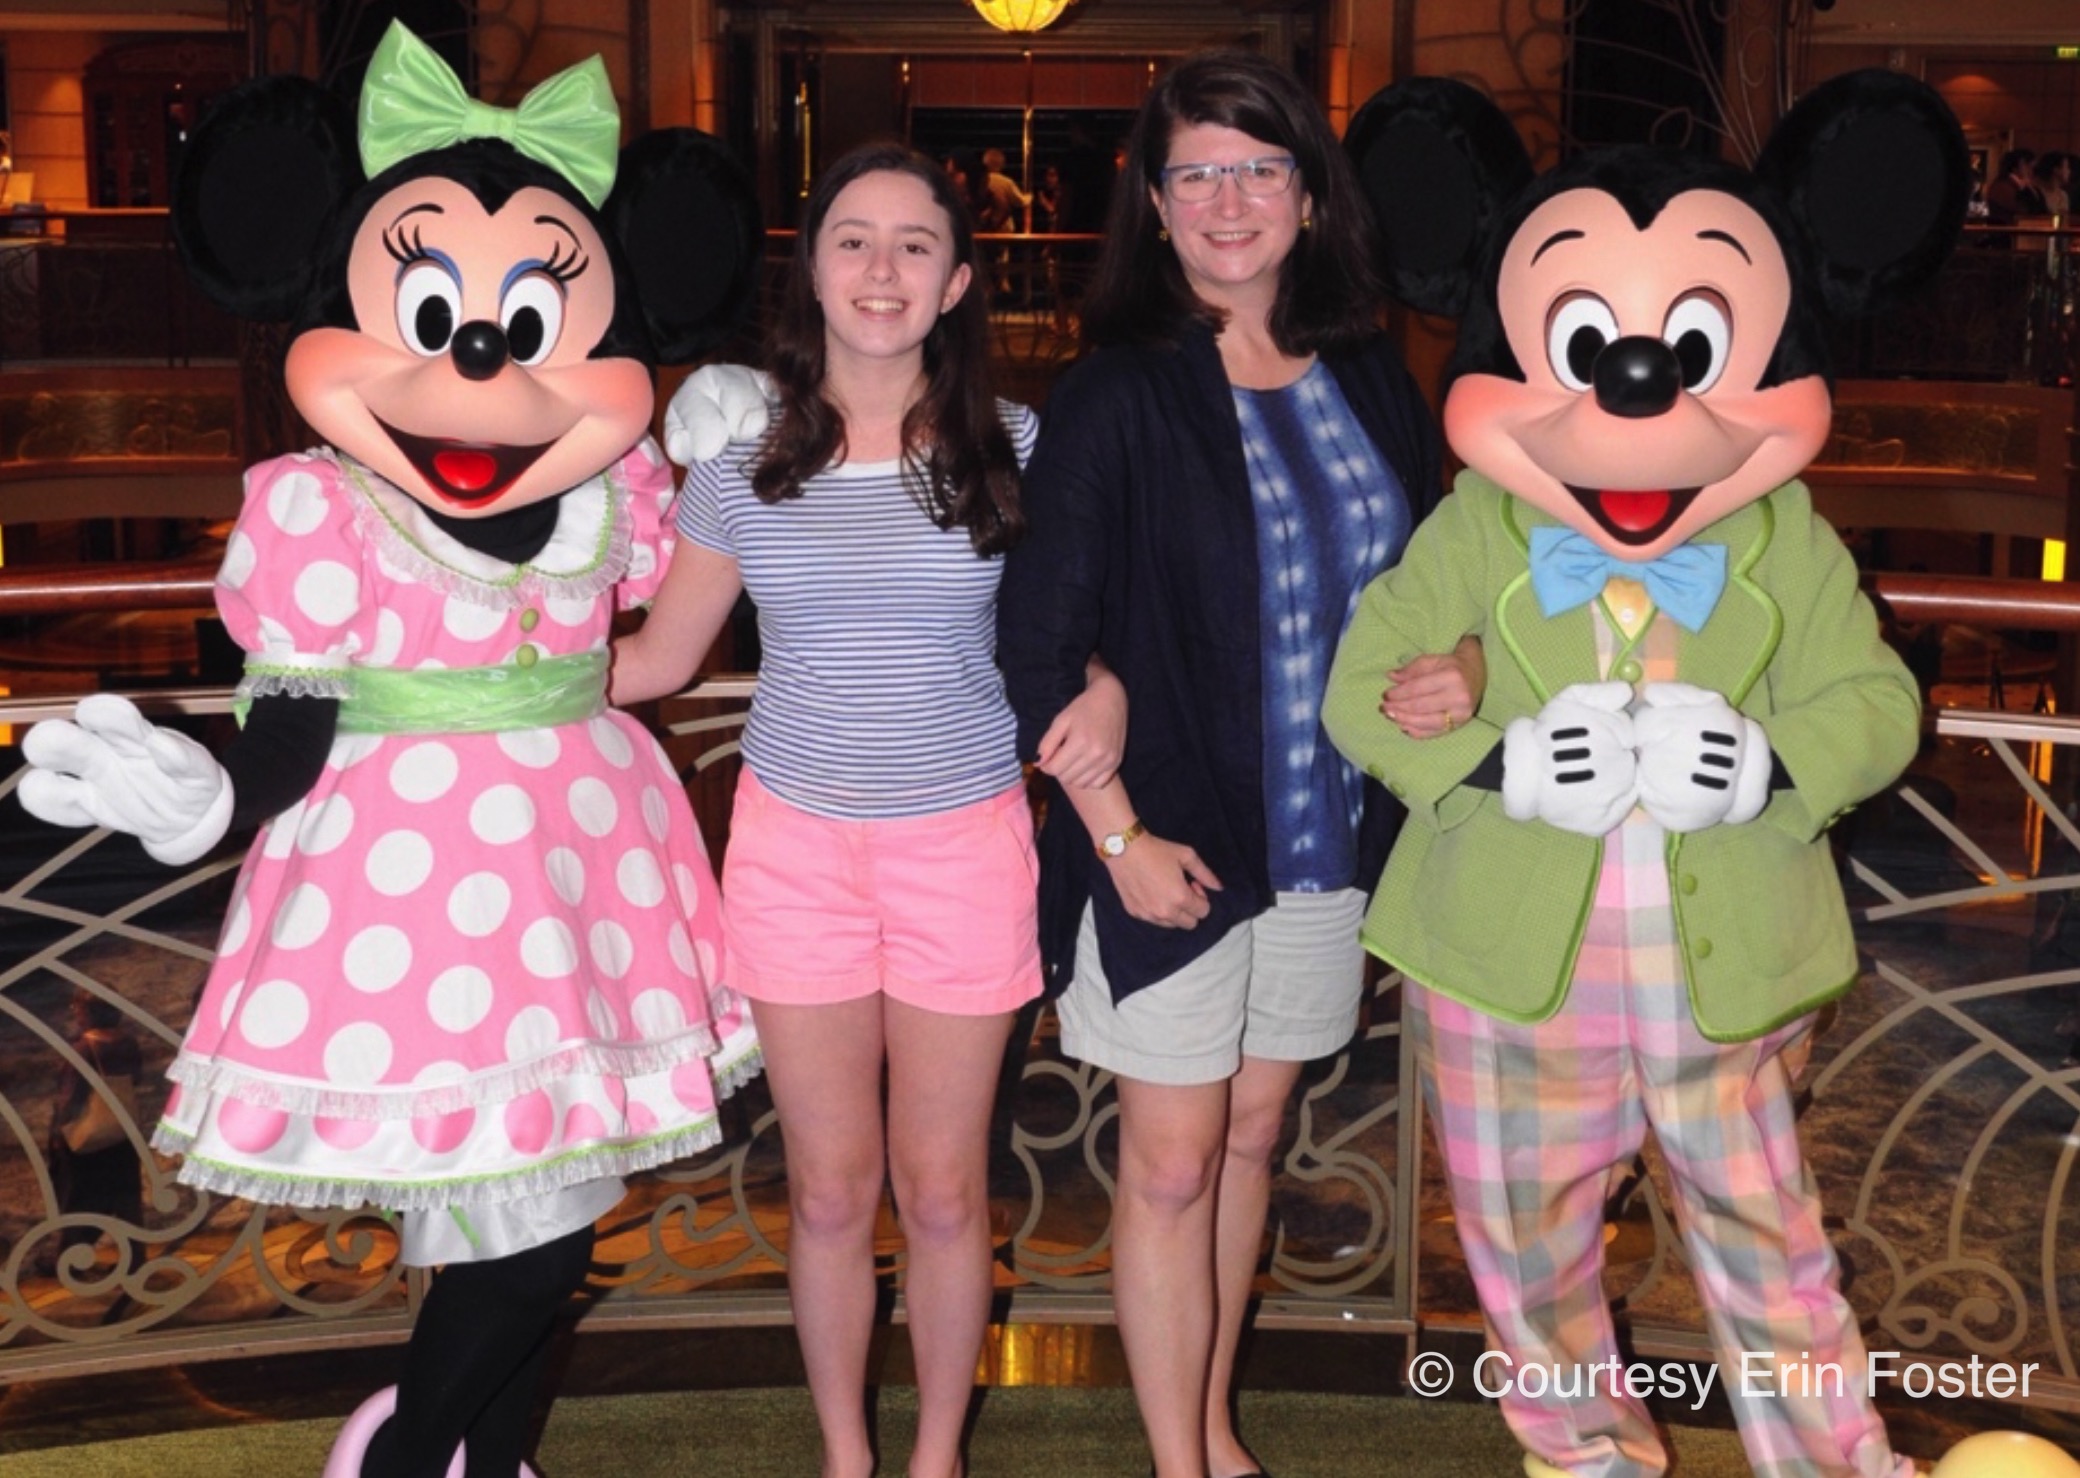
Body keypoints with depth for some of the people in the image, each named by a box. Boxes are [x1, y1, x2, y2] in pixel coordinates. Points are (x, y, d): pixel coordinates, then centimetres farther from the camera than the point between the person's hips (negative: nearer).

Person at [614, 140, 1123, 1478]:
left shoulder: (1012, 448, -3)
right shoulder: (744, 458, 0)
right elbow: (660, 655, 8)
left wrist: (1106, 691, -16)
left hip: (966, 848, -1)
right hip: (798, 848, 1)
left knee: (944, 1191, 8)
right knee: (830, 1190, 9)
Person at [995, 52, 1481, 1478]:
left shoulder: (1371, 382, 3)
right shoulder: (1116, 397, -11)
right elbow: (1040, 647, -11)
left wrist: (1464, 667, -9)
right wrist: (1116, 836, -15)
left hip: (1332, 831, 5)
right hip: (1172, 839, -4)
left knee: (1252, 1134, 17)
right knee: (1172, 1162, 4)